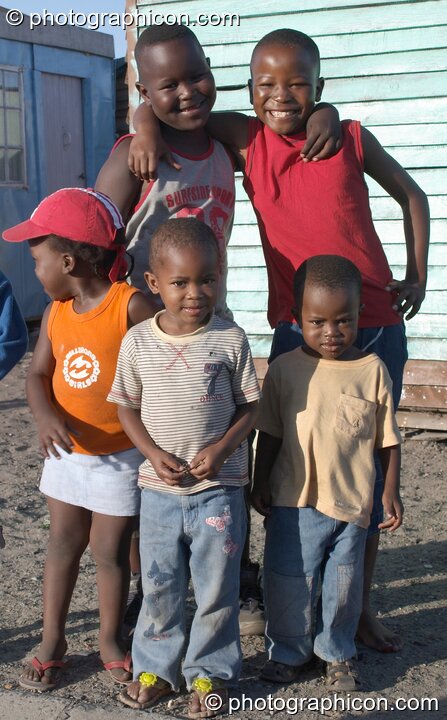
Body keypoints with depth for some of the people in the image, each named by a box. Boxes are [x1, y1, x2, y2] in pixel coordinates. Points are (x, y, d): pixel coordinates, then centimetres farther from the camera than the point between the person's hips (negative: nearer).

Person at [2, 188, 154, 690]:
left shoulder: (131, 305, -19)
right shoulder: (56, 311, 0)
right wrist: (45, 416, -22)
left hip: (119, 456, -5)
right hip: (67, 450, 5)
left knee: (109, 550, 8)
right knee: (63, 542, 14)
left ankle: (110, 641, 28)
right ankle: (51, 642, 28)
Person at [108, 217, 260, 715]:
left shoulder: (230, 340, -7)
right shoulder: (138, 342, -3)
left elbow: (249, 406, -1)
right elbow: (126, 406, 4)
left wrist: (222, 448, -16)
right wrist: (154, 454, -10)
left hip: (219, 488, -1)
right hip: (159, 488, 2)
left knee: (216, 586, 9)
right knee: (158, 585, 14)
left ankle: (210, 671, 28)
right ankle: (155, 667, 33)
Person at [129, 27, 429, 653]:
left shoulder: (351, 139, 0)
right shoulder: (247, 140, 0)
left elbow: (411, 195, 12)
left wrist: (417, 278, 5)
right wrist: (147, 125, -13)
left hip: (376, 330, 1)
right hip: (297, 332, 0)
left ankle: (360, 607, 26)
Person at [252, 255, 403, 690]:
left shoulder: (372, 370, -2)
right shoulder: (284, 369, -3)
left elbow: (387, 437, 4)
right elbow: (269, 434, 4)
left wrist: (391, 490, 2)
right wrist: (261, 484, 2)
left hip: (352, 503, 0)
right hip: (294, 501, 0)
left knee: (344, 586, 11)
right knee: (288, 584, 8)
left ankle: (337, 654, 33)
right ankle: (287, 651, 29)